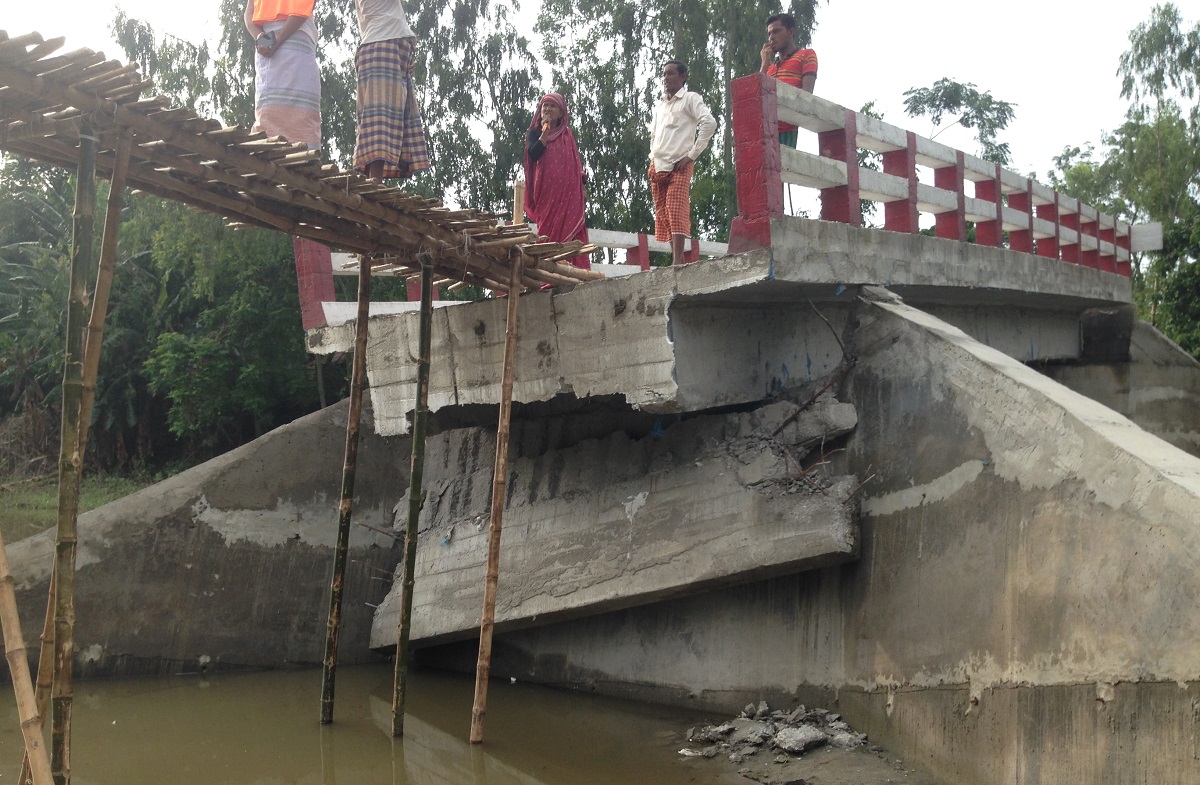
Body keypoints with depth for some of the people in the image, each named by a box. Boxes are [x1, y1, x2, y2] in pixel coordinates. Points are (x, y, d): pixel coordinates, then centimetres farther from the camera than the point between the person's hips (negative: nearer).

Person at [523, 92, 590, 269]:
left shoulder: (568, 135, 17)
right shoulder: (535, 132, 9)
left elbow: (578, 163, 17)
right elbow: (533, 154, -10)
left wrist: (582, 191, 9)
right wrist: (546, 131, -11)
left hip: (569, 192, 2)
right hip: (547, 190, -2)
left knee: (572, 231, -8)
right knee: (549, 230, -10)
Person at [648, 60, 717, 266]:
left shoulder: (690, 99, 1)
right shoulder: (659, 104, 22)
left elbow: (709, 123, -12)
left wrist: (692, 155, -14)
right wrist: (652, 157, 15)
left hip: (678, 166, -7)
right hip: (657, 167, 7)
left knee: (677, 212, -17)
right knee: (663, 216, 3)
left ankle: (677, 262, -23)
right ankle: (676, 261, 5)